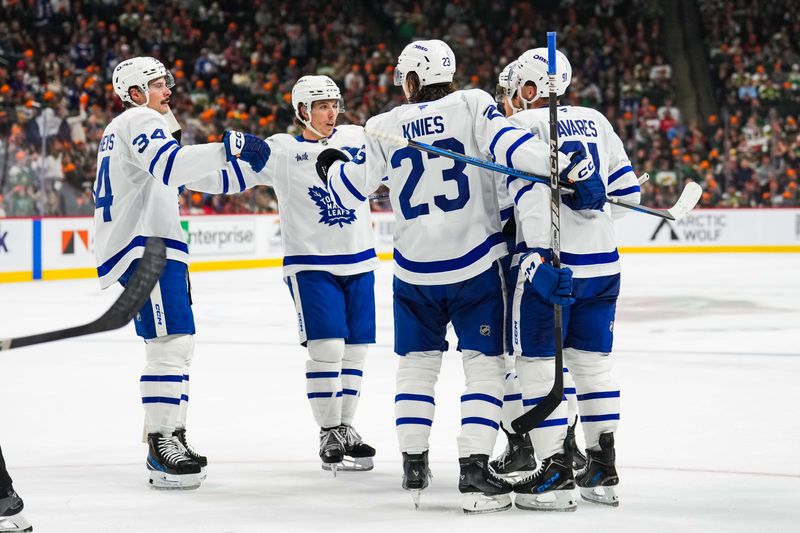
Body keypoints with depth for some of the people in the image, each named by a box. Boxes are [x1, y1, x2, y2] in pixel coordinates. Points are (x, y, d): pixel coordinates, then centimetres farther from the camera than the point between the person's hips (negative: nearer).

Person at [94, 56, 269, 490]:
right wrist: (228, 148, -33)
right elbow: (171, 164, -28)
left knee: (176, 344, 13)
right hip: (145, 248, -11)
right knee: (169, 343, -16)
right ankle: (161, 446, -18)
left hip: (148, 247, 11)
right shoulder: (141, 120, -8)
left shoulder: (119, 130, 25)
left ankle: (171, 438, 16)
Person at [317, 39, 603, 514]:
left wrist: (332, 167, 32)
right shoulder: (472, 105, -3)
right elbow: (506, 144, -20)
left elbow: (351, 189, 11)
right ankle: (474, 472, -8)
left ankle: (414, 466, 19)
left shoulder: (386, 128, 4)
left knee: (417, 363, 19)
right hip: (475, 267, -3)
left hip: (415, 271, 3)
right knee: (485, 365, 2)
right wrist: (563, 166, -27)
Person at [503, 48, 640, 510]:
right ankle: (603, 470, 16)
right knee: (593, 362, 14)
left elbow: (532, 190, -19)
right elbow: (626, 190, 13)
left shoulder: (523, 124, -6)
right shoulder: (595, 121, 11)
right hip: (602, 262, 6)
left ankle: (556, 473, -4)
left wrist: (542, 254, -24)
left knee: (538, 364, 0)